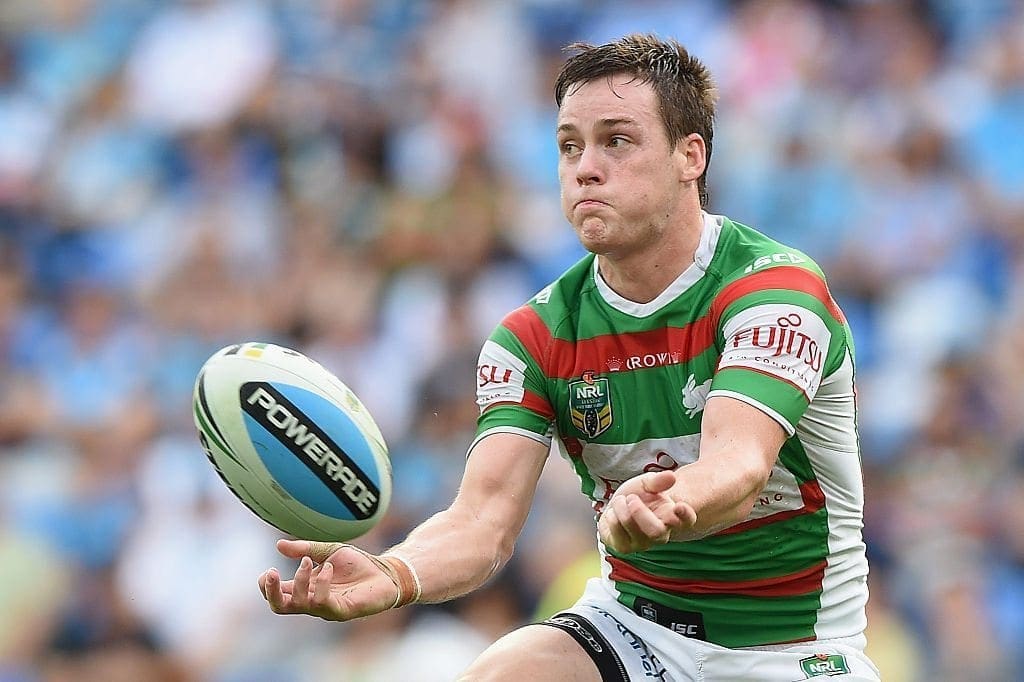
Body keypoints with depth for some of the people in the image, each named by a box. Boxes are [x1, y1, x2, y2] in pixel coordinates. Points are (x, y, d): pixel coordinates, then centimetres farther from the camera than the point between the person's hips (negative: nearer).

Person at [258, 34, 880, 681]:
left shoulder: (777, 287, -17)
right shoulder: (535, 335, -3)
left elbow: (738, 464, -33)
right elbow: (486, 516, -15)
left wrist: (659, 506, -57)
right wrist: (389, 577, -38)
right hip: (631, 621, 2)